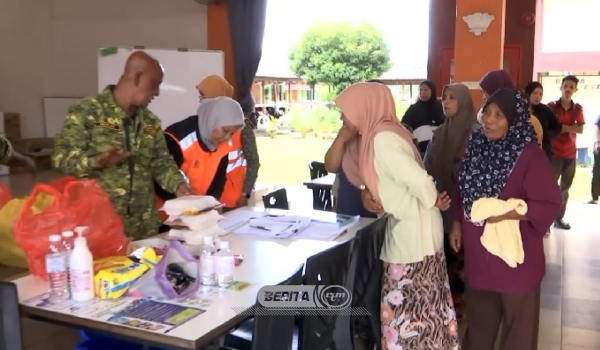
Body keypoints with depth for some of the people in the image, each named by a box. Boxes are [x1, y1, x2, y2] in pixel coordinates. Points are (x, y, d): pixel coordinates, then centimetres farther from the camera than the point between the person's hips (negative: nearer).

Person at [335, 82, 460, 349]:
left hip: (413, 227, -9)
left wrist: (433, 203, -11)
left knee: (409, 305, 5)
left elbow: (419, 180, -28)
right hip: (408, 225, 9)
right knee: (420, 303, 20)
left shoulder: (382, 138, -21)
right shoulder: (381, 133, 7)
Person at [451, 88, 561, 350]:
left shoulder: (530, 155, -17)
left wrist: (509, 213, -28)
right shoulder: (476, 146, 1)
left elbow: (550, 205, -17)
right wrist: (457, 223, 9)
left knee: (516, 318, 12)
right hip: (478, 248, 5)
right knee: (479, 315, 22)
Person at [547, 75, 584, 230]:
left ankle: (559, 218, 19)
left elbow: (580, 129, -4)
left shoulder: (578, 108, 7)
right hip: (554, 153, -4)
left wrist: (563, 127, -15)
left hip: (571, 153, 4)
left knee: (565, 188, 9)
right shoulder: (551, 106, -3)